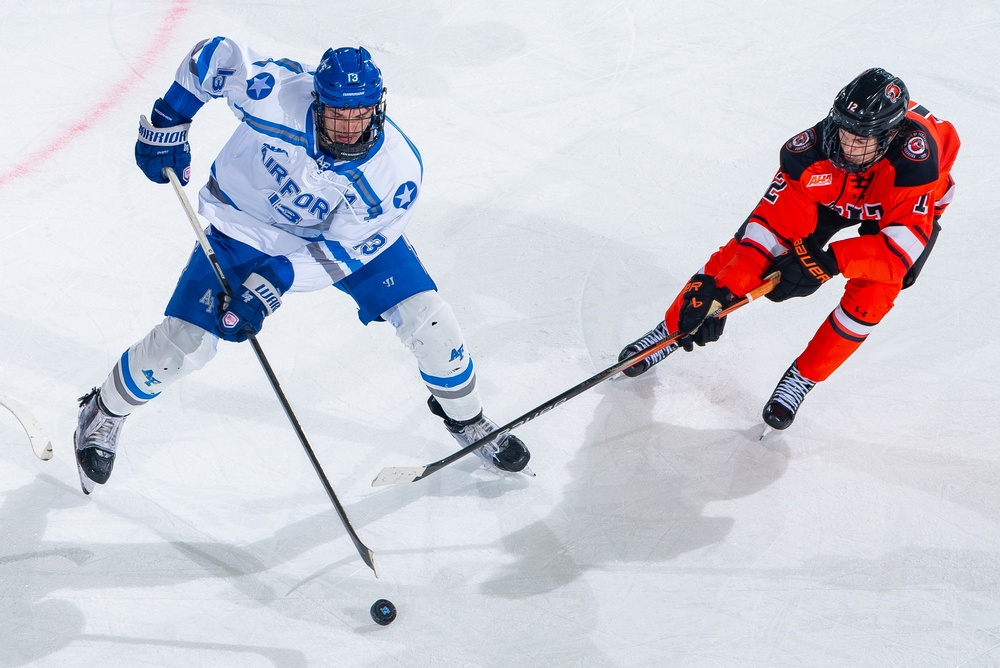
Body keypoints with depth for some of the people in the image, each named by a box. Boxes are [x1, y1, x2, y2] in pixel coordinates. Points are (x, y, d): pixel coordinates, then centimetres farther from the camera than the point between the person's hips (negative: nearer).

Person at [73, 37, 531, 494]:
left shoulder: (397, 169, -32)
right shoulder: (274, 91, -35)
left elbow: (341, 251, -26)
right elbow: (212, 54, -16)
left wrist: (274, 283, -36)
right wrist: (168, 123, -14)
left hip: (347, 231, 1)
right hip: (245, 225, -1)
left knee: (426, 318, -8)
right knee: (184, 341, -9)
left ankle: (466, 420, 22)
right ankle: (103, 415, 21)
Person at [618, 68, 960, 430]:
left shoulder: (917, 154, -44)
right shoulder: (813, 149, -37)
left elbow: (901, 246, -43)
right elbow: (773, 226, -33)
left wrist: (829, 261, -51)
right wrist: (723, 291, -41)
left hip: (908, 207, -2)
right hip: (830, 193, 2)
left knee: (870, 294, -23)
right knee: (742, 248, -7)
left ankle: (803, 377, -2)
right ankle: (674, 329, 13)